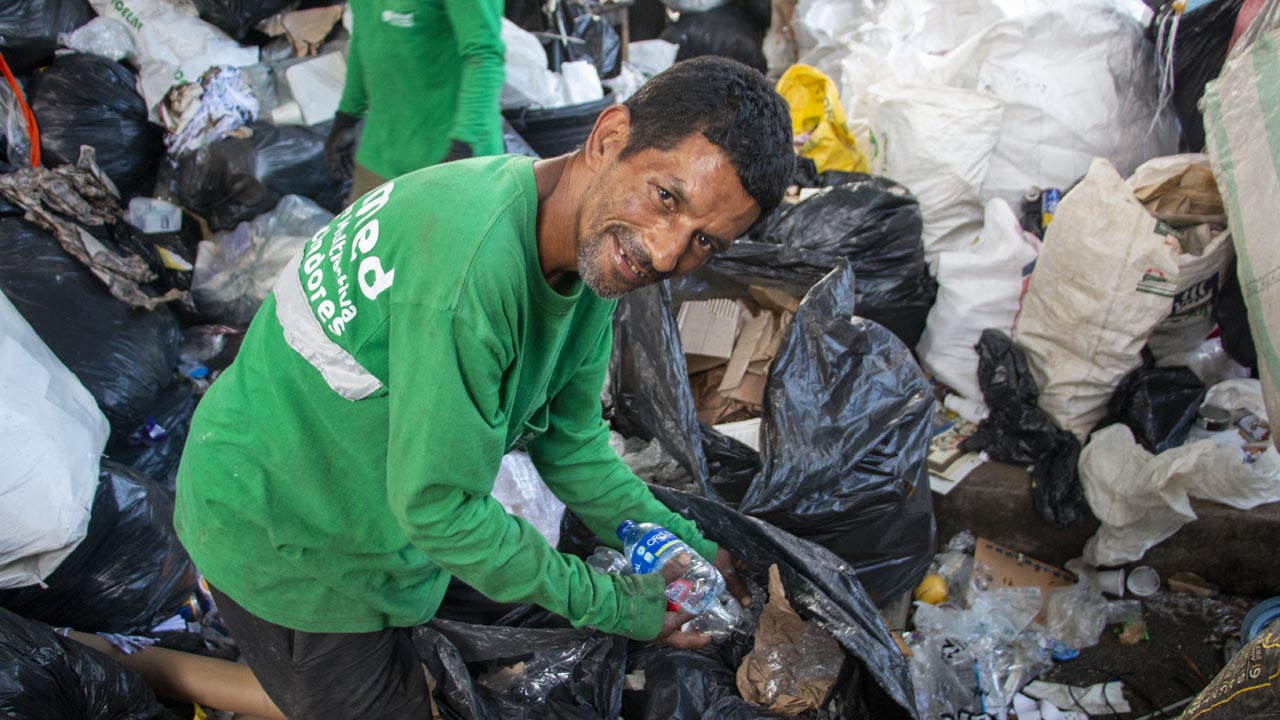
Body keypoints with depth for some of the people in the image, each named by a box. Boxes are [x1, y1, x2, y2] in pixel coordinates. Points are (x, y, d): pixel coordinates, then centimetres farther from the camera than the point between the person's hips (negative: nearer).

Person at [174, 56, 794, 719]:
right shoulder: (473, 263, -36)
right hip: (284, 535, -7)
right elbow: (435, 505, -28)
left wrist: (687, 548, -1)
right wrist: (610, 606, -18)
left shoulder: (597, 249, -7)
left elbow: (568, 441, 2)